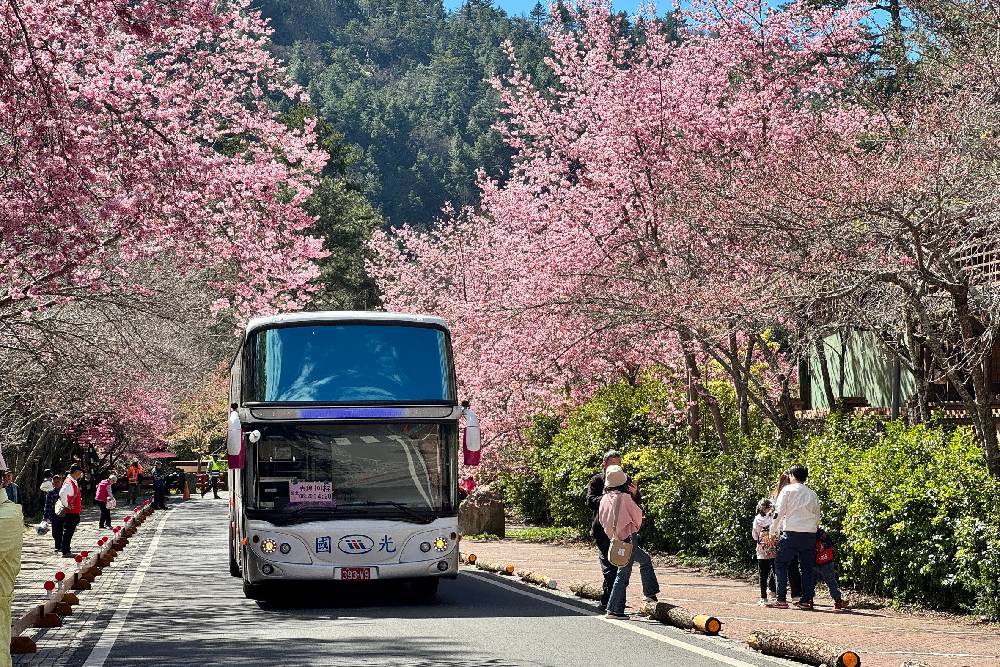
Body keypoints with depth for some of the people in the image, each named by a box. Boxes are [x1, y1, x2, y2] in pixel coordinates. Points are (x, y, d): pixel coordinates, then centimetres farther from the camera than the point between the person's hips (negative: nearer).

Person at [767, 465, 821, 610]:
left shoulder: (787, 490, -1)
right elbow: (817, 517, 16)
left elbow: (779, 512, -5)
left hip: (791, 533, -4)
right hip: (810, 534, 4)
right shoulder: (812, 494, 13)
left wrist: (772, 530, 2)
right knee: (807, 568, 10)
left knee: (781, 565, 2)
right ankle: (806, 600, 7)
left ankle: (781, 599, -5)